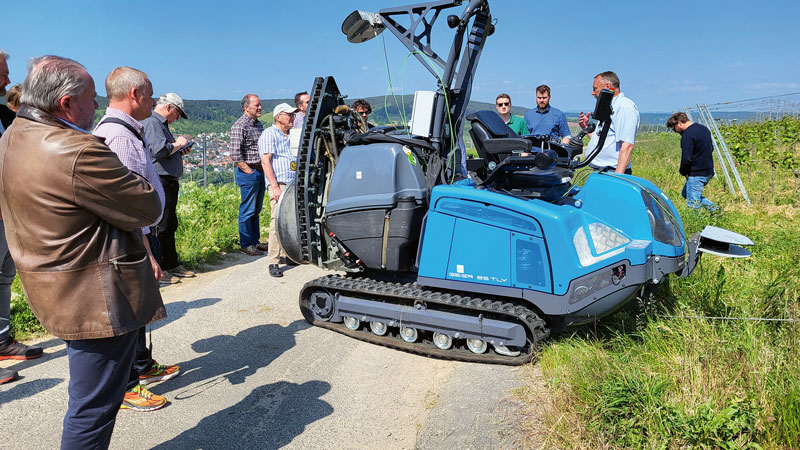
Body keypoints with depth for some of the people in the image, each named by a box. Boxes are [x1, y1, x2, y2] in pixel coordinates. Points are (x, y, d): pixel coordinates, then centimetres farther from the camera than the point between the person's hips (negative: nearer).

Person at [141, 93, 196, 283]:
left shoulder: (161, 124, 22)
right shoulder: (152, 122, -11)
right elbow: (158, 150, -25)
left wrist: (180, 151, 14)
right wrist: (177, 144, -10)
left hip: (169, 183, 11)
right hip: (160, 182, -11)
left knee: (170, 225, 16)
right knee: (159, 227, -6)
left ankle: (172, 264, 26)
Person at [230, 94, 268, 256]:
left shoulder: (259, 124, 15)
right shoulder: (240, 126, -11)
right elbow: (235, 154, -17)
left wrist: (264, 169, 16)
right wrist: (249, 171, -15)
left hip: (260, 172, 8)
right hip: (248, 173, -8)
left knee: (256, 209, 14)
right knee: (247, 210, -2)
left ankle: (255, 241, 23)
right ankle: (246, 244, 7)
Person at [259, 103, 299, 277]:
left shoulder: (290, 136, 22)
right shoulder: (270, 134, -2)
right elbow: (265, 161, -11)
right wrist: (275, 187, -19)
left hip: (293, 184, 8)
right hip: (279, 184, -8)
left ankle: (285, 255, 20)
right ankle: (273, 262, -12)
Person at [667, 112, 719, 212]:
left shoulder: (687, 135, -19)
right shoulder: (704, 129, 11)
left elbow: (686, 159, -24)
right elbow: (711, 148, 22)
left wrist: (682, 171, -6)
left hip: (697, 174, -10)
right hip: (709, 171, 10)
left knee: (692, 204, -4)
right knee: (685, 193, 24)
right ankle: (714, 207, 19)